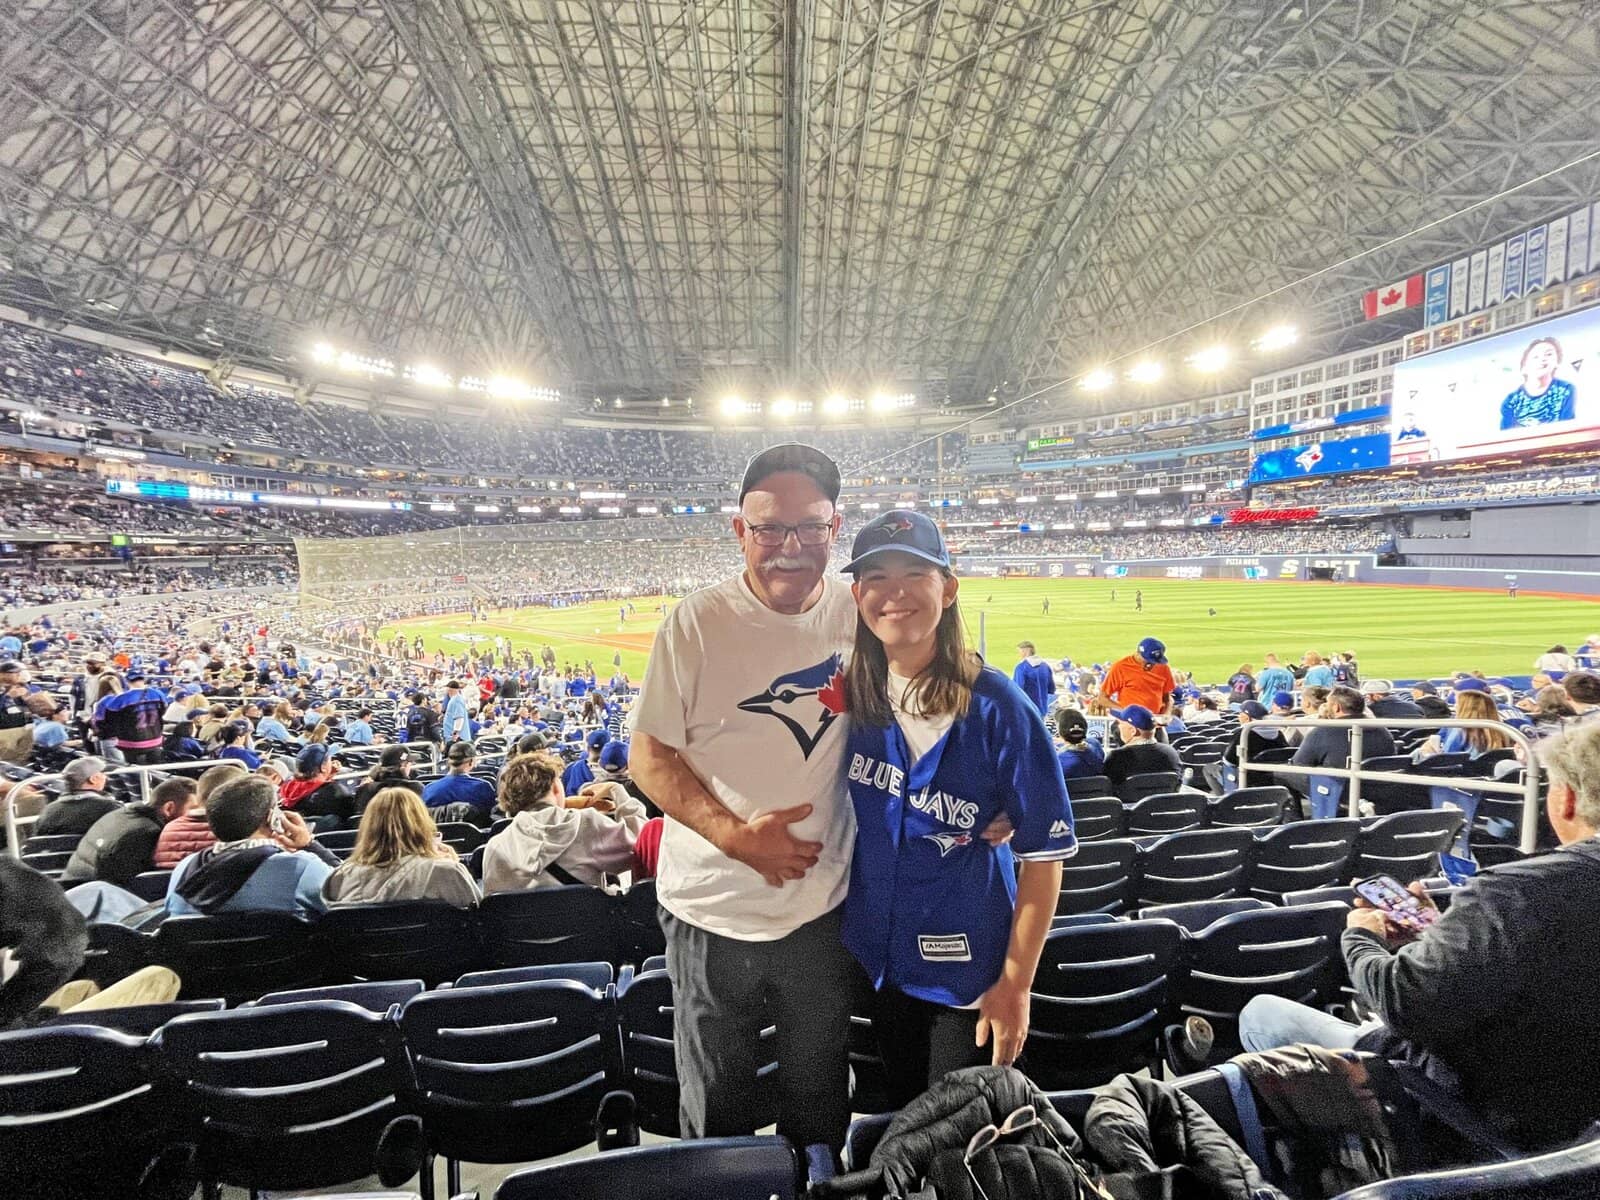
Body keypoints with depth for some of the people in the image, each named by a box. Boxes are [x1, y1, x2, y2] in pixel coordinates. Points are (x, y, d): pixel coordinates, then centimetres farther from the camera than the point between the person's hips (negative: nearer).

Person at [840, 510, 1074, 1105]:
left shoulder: (996, 708, -21)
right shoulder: (851, 696, -8)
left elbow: (1044, 853, -15)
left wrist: (1015, 984, -13)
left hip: (968, 969, -4)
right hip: (879, 960, 4)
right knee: (901, 1122, 25)